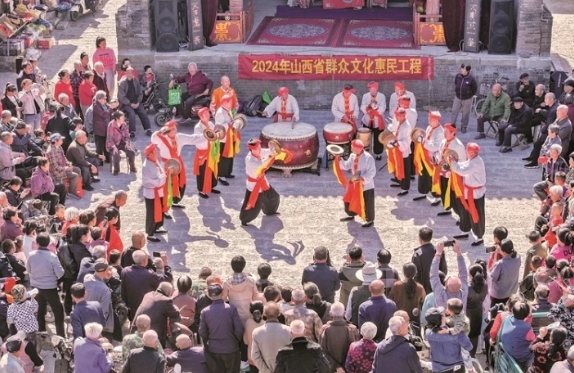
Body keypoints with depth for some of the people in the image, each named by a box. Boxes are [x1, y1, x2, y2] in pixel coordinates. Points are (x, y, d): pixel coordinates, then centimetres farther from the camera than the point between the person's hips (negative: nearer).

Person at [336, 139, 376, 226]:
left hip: (366, 185, -8)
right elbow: (346, 166, 5)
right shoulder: (352, 156, 0)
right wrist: (338, 159, -9)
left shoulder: (368, 158, -23)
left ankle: (370, 220, 21)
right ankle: (351, 215, 42)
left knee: (367, 204, 4)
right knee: (349, 200, 19)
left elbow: (372, 172, -22)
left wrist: (361, 178, -30)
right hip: (354, 184, 8)